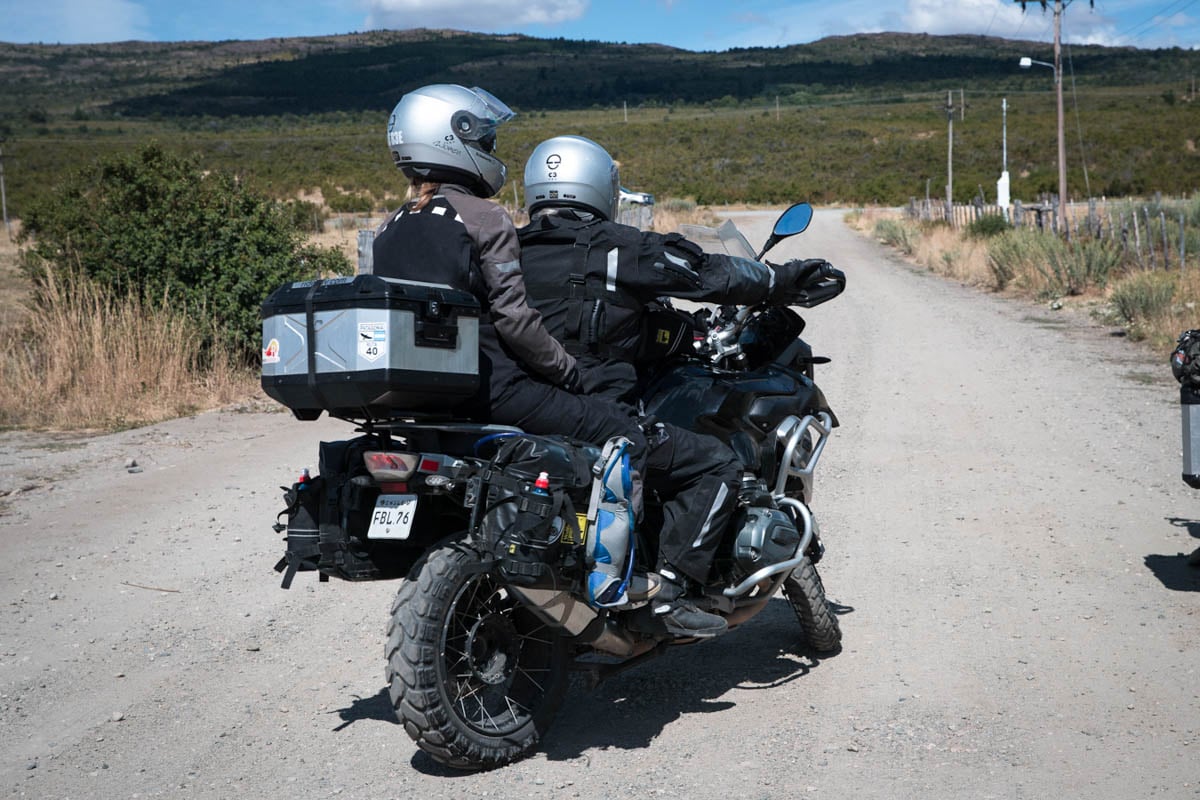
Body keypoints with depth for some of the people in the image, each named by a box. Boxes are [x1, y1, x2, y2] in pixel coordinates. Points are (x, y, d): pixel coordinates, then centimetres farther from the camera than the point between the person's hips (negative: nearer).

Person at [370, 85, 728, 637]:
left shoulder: (385, 234, 13)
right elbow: (513, 318, -17)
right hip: (499, 390, -9)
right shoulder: (483, 219, -9)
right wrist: (575, 375, -7)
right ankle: (674, 588, -16)